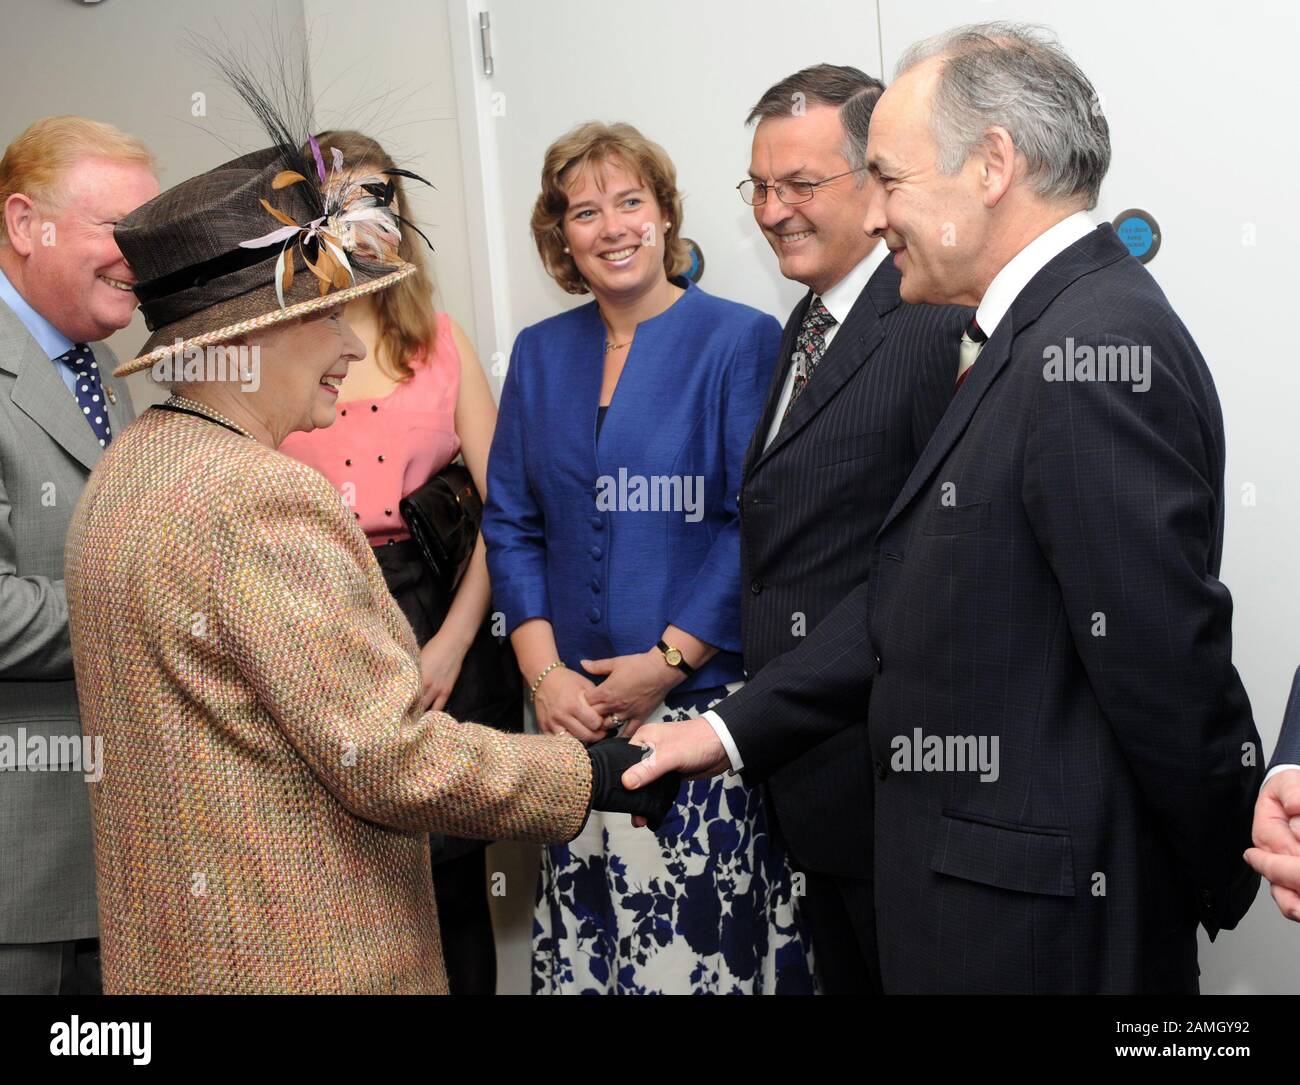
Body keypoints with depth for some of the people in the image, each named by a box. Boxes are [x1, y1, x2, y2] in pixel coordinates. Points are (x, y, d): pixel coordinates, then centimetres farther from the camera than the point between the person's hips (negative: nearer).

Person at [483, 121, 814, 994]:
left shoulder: (741, 341, -3)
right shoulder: (539, 354, 10)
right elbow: (511, 524, 9)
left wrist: (667, 661, -13)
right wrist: (545, 673, -3)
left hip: (704, 700, -4)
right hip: (575, 712, 4)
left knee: (705, 933, -2)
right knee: (585, 932, 9)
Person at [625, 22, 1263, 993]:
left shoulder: (1096, 348, -23)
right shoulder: (1034, 337, 9)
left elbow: (1168, 666, -22)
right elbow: (914, 597, 9)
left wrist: (1223, 887, -8)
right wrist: (735, 729, 5)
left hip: (1037, 917, -9)